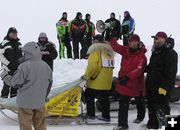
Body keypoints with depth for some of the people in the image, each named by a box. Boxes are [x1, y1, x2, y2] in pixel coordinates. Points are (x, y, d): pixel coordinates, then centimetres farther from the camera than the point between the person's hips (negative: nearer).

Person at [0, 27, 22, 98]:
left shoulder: (19, 44, 12)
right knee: (7, 85, -7)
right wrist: (9, 64, -18)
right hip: (8, 69, -6)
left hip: (17, 69, 6)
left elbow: (21, 55, 23)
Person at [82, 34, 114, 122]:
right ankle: (106, 116, 19)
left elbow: (92, 65, -19)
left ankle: (90, 114, 12)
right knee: (105, 97, 14)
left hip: (96, 80, -7)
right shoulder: (109, 49, 12)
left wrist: (86, 76, -11)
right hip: (107, 80, 7)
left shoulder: (96, 50, -12)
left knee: (89, 95, 8)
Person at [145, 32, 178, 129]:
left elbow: (170, 72, -24)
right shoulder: (156, 52, 15)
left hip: (161, 88, -10)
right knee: (151, 107, 20)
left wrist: (164, 86, -27)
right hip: (151, 86, 10)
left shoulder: (170, 53, -17)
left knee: (161, 110, -7)